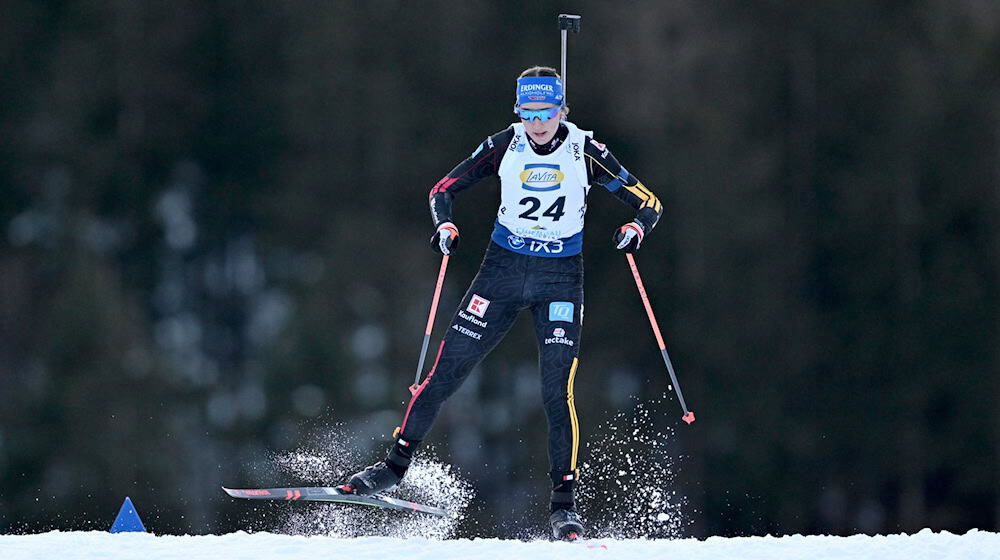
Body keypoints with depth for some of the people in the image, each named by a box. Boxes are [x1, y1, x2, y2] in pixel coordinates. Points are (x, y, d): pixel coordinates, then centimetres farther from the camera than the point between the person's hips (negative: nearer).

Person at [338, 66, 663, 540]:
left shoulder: (586, 153, -9)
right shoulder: (506, 145, -5)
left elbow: (649, 203, -4)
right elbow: (444, 189, 2)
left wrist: (635, 229, -26)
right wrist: (445, 225, -19)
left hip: (560, 278, -2)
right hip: (503, 269, 2)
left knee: (557, 391, -13)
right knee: (446, 370, -2)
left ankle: (564, 503, -4)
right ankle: (396, 465, 12)